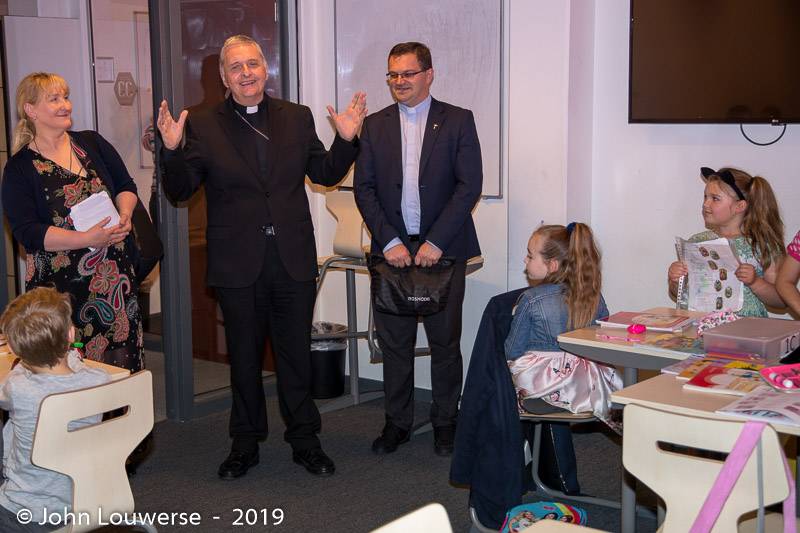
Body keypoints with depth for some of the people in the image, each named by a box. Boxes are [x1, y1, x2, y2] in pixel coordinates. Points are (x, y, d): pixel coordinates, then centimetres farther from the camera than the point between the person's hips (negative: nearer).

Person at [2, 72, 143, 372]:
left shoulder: (92, 143, 10)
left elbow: (126, 186, 15)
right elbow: (27, 232, -10)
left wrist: (124, 215, -8)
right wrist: (87, 239, -21)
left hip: (116, 276, 4)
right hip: (63, 285, -3)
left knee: (125, 365, 4)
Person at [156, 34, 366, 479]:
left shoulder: (297, 118, 5)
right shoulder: (203, 126, -2)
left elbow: (325, 174, 11)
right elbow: (180, 190, -5)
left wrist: (347, 139, -5)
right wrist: (172, 150, -22)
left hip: (293, 259, 1)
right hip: (238, 263, -1)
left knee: (297, 353, 10)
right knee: (244, 357, 11)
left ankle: (305, 441, 24)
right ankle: (245, 444, 26)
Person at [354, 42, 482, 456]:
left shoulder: (458, 121, 0)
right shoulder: (375, 125, 8)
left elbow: (469, 186, -7)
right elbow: (364, 188, 3)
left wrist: (436, 242, -14)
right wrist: (389, 242, -9)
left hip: (442, 249, -2)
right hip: (392, 248, 2)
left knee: (445, 341, 6)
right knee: (394, 341, 8)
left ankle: (445, 422, 21)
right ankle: (397, 422, 21)